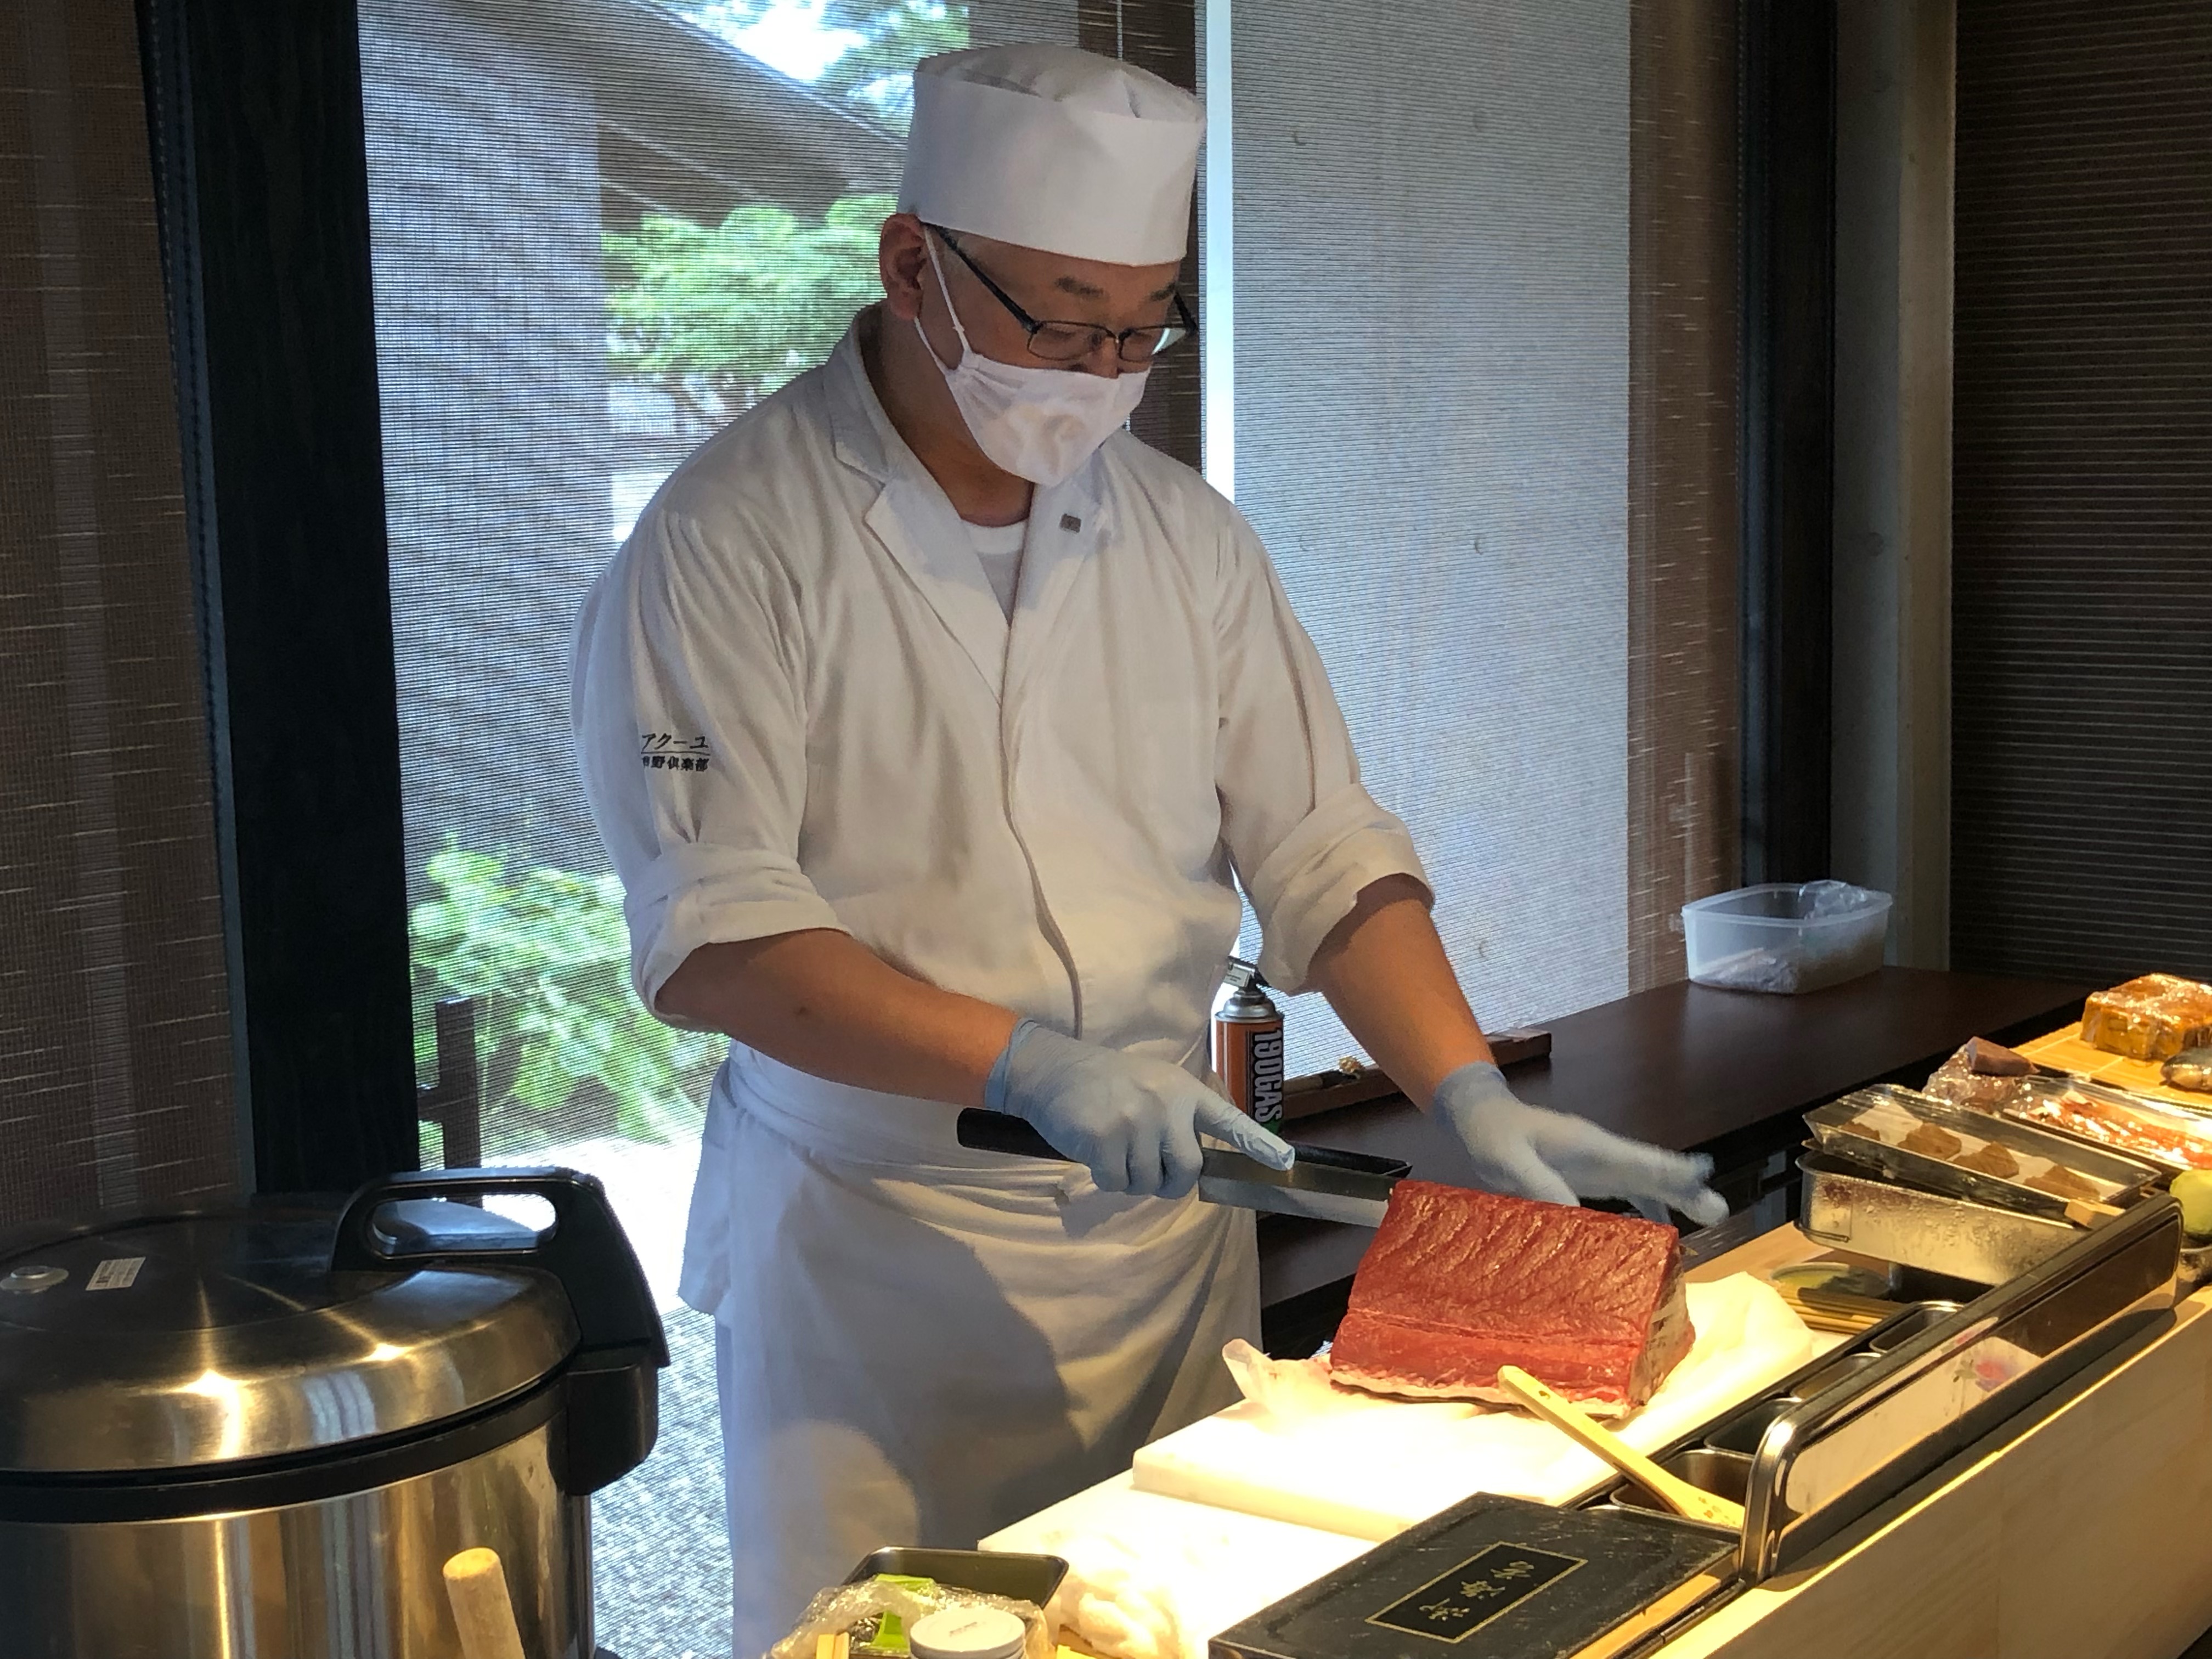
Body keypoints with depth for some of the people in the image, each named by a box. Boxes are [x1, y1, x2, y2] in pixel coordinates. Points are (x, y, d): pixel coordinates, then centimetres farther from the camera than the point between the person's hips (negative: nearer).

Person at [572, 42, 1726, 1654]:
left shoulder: (1186, 533, 5)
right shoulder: (733, 541, -12)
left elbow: (1323, 850, 5)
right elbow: (714, 943, -18)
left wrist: (1472, 1095, -9)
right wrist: (1028, 1064, -28)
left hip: (1169, 1225, 5)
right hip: (873, 1260, -4)